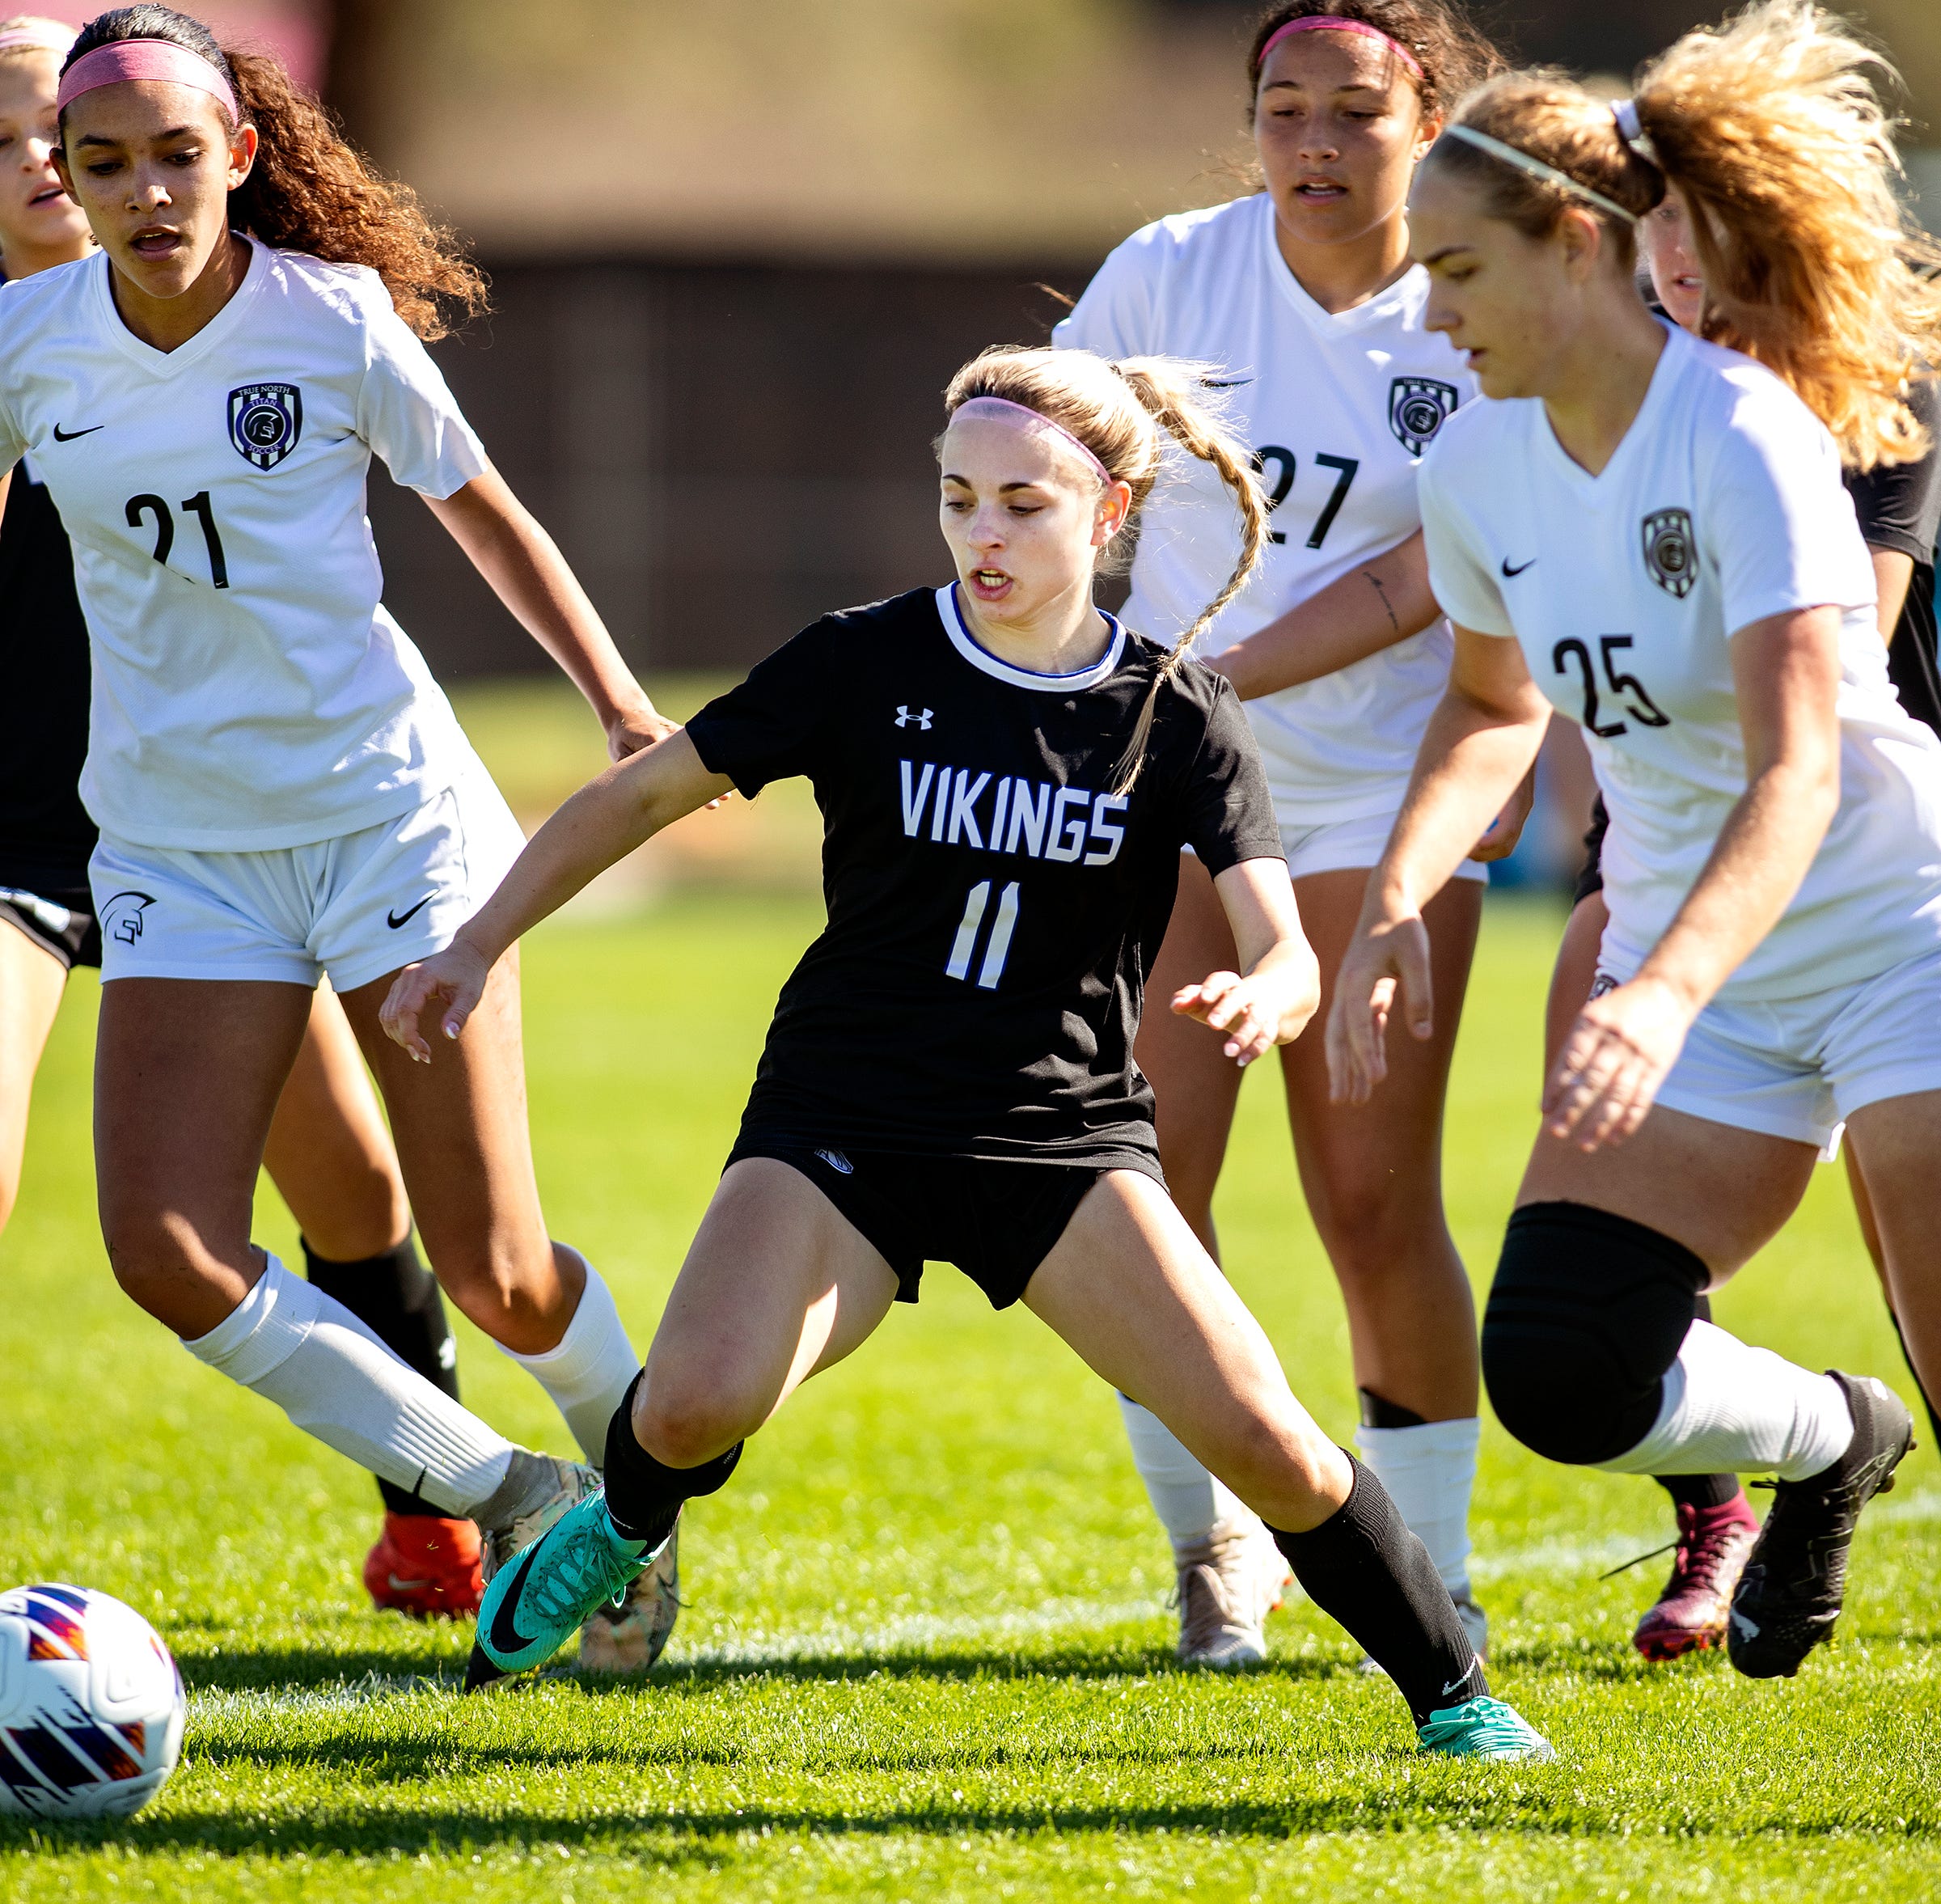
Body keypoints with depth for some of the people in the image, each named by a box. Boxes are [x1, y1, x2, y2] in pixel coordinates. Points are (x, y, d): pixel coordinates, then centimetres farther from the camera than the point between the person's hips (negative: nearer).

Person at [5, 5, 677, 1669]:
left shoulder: (334, 319, -8)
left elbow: (481, 511, 6)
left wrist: (619, 701, -1)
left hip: (389, 810, -2)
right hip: (174, 839, 2)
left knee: (492, 1276, -4)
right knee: (167, 1251, -15)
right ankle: (495, 1495, 4)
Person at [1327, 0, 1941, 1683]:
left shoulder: (1741, 440, -21)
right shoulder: (1479, 470, 1)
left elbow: (1796, 774, -31)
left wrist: (1665, 998, -46)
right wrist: (1393, 906, 3)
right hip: (1683, 963, 6)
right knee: (1560, 1375, -9)